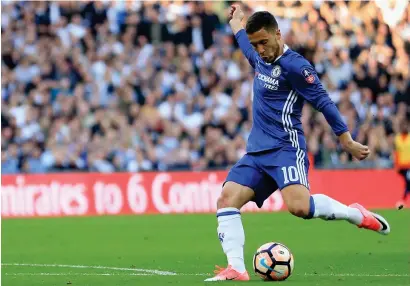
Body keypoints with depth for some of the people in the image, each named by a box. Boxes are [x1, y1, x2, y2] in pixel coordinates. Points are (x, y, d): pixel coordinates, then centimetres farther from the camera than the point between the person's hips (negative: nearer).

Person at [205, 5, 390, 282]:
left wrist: (347, 140, -11)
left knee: (298, 206, -29)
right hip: (256, 152, 8)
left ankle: (356, 214, -6)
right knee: (227, 199, -11)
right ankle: (236, 268, -17)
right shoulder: (260, 59, 14)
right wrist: (237, 24, 55)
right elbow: (247, 48, 40)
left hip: (286, 149, -8)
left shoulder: (294, 66, -11)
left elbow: (323, 102, -10)